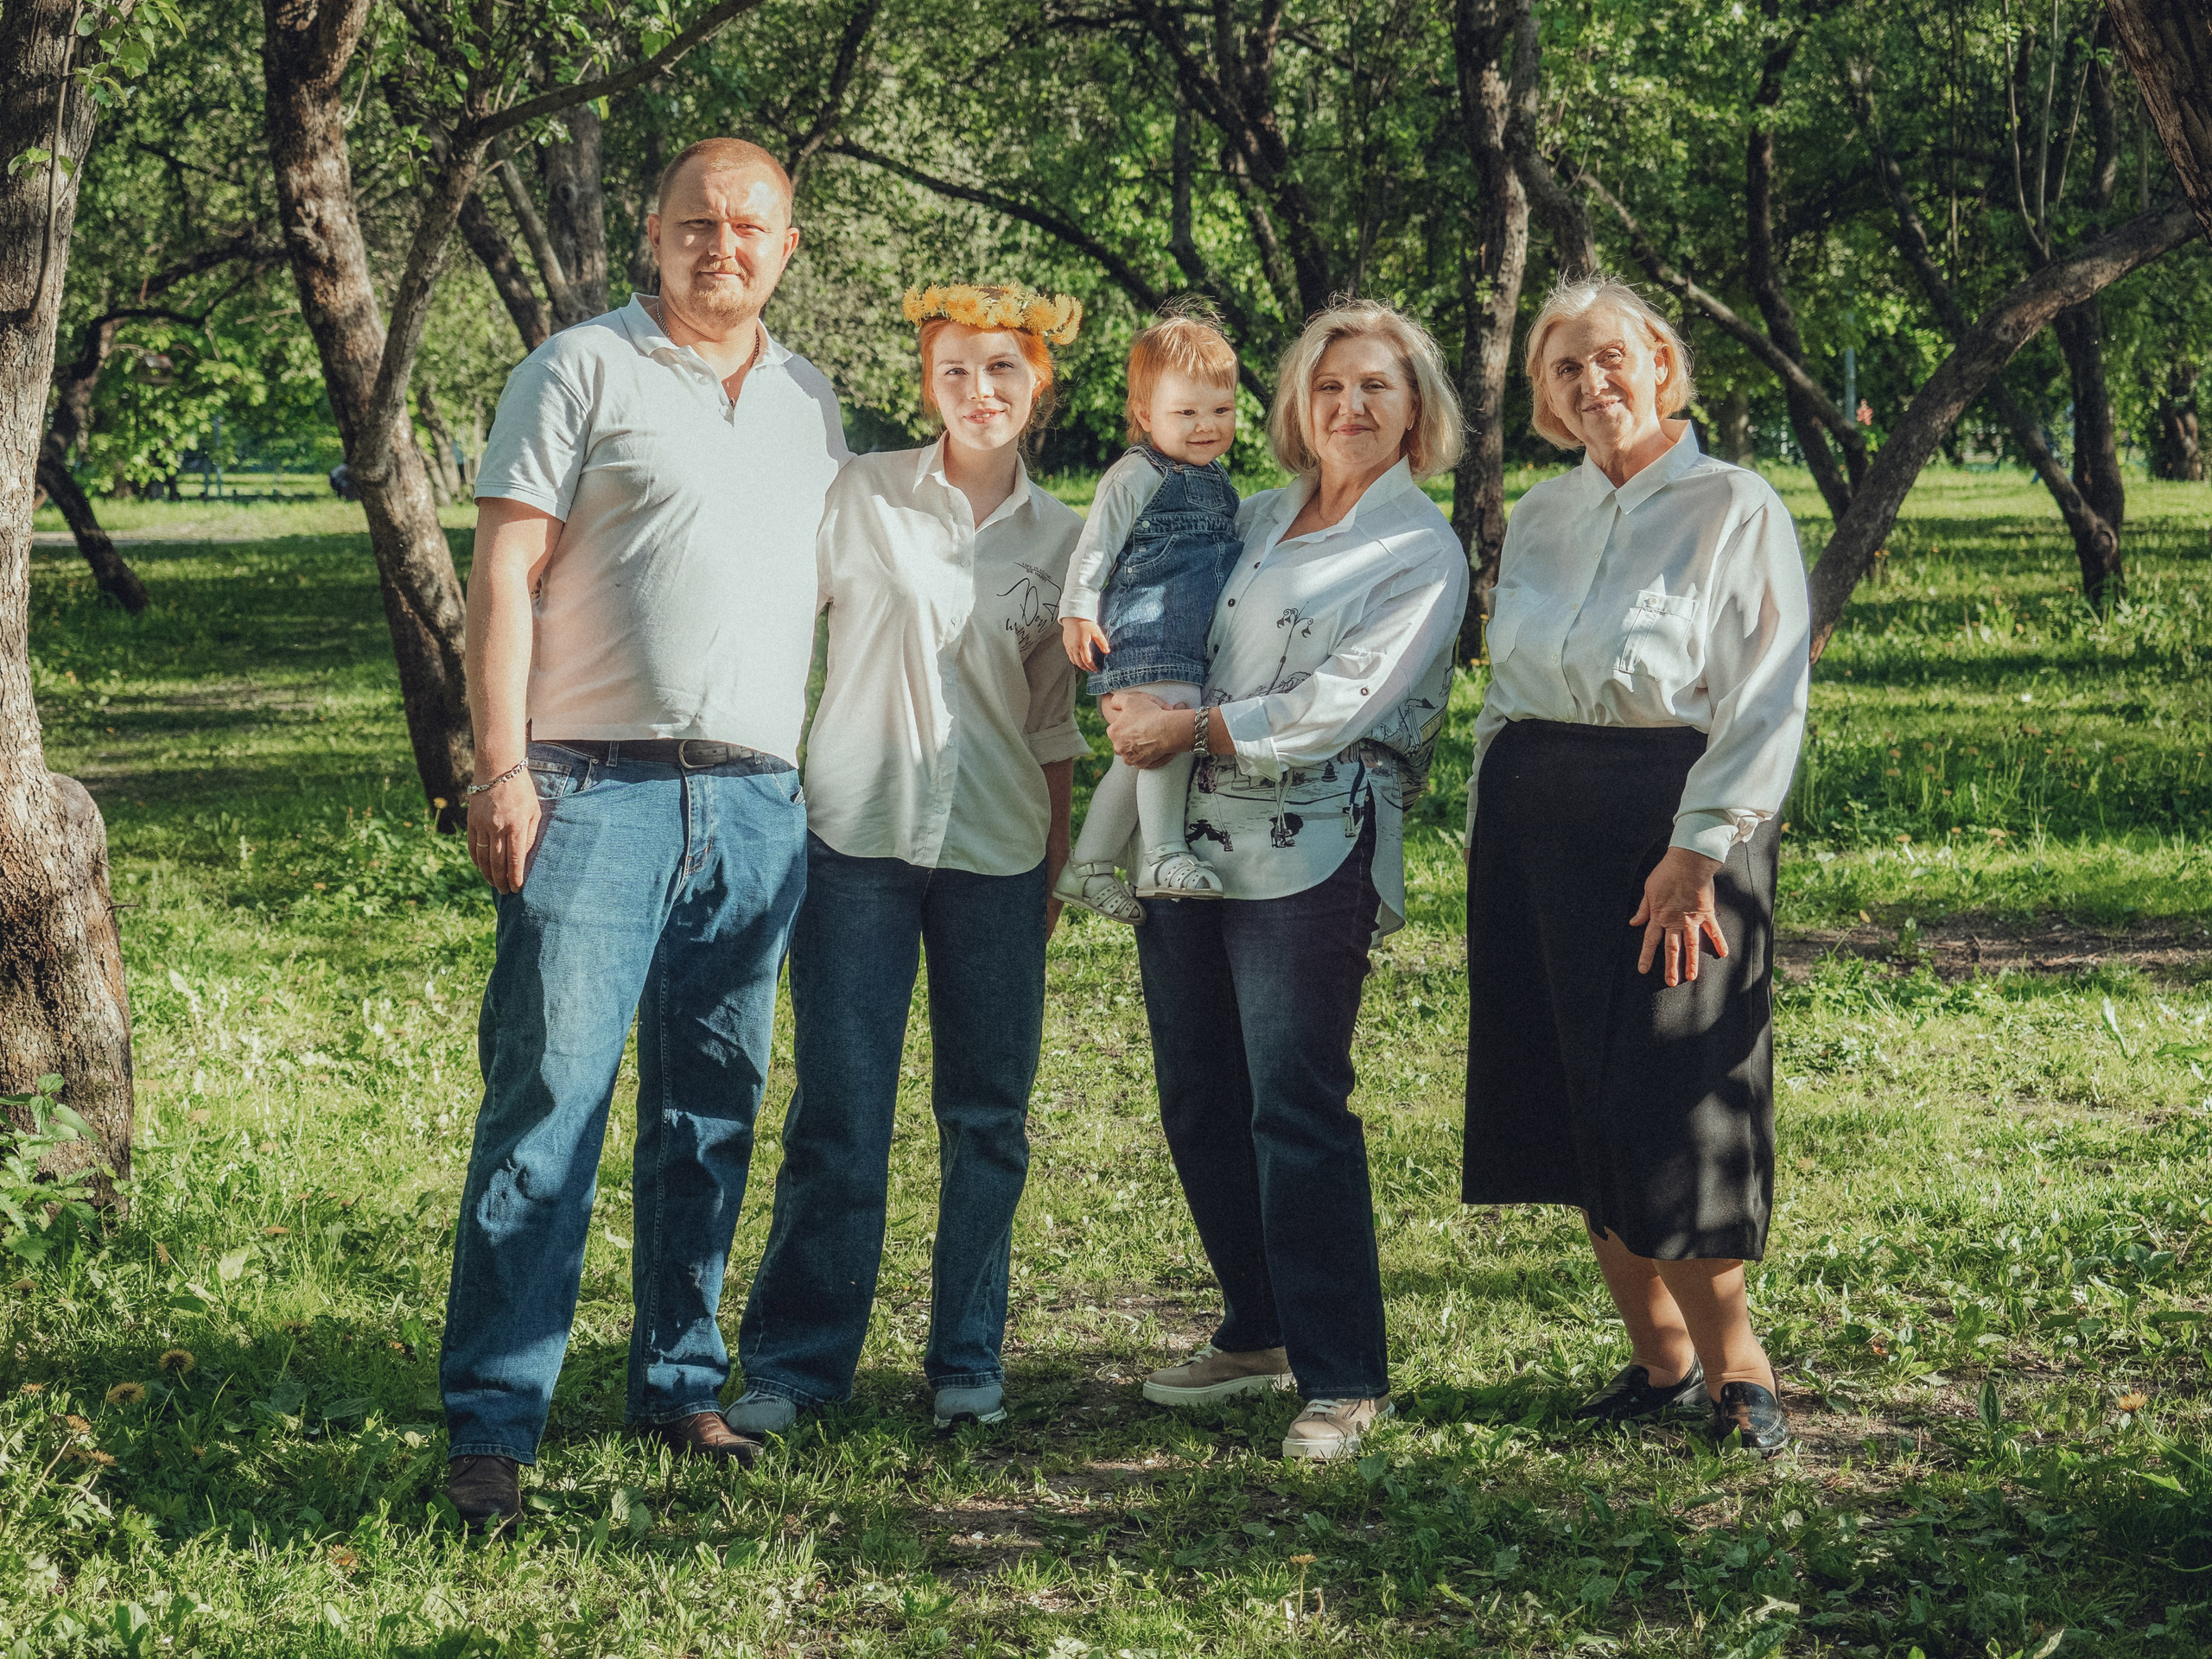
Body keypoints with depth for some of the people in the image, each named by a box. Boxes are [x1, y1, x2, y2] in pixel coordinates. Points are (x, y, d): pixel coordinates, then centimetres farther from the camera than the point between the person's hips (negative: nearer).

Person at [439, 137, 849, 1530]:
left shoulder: (814, 404, 17)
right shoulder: (583, 371, 2)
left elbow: (832, 587, 24)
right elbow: (505, 571, -3)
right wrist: (503, 766, -11)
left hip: (761, 800, 5)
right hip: (597, 786, -5)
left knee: (715, 1106, 9)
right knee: (549, 1089, -9)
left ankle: (681, 1381, 20)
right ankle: (493, 1421, -7)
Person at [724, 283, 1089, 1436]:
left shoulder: (1060, 537, 9)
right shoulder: (863, 497, 0)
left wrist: (1057, 860, 15)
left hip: (997, 852, 3)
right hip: (856, 833, -2)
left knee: (988, 1113, 5)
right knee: (838, 1111, -1)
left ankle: (967, 1357, 18)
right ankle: (793, 1360, 9)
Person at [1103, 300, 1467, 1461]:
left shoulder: (1424, 553, -2)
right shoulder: (1255, 519, 17)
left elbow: (1337, 707, -12)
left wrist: (1190, 729, -10)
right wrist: (1134, 706, 0)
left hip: (1310, 853, -7)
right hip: (1190, 838, 7)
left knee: (1296, 1110, -11)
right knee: (1197, 1102, 10)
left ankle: (1343, 1379, -6)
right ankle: (1258, 1334, 26)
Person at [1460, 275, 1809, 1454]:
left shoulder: (1734, 509, -3)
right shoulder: (1539, 518, 14)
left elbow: (1766, 705, -9)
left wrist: (1695, 852, -16)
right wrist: (1488, 840, 12)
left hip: (1674, 818, -6)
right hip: (1537, 823, 6)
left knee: (1674, 1099, -7)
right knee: (1576, 1097, 6)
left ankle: (1733, 1361, 8)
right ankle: (1655, 1355, 18)